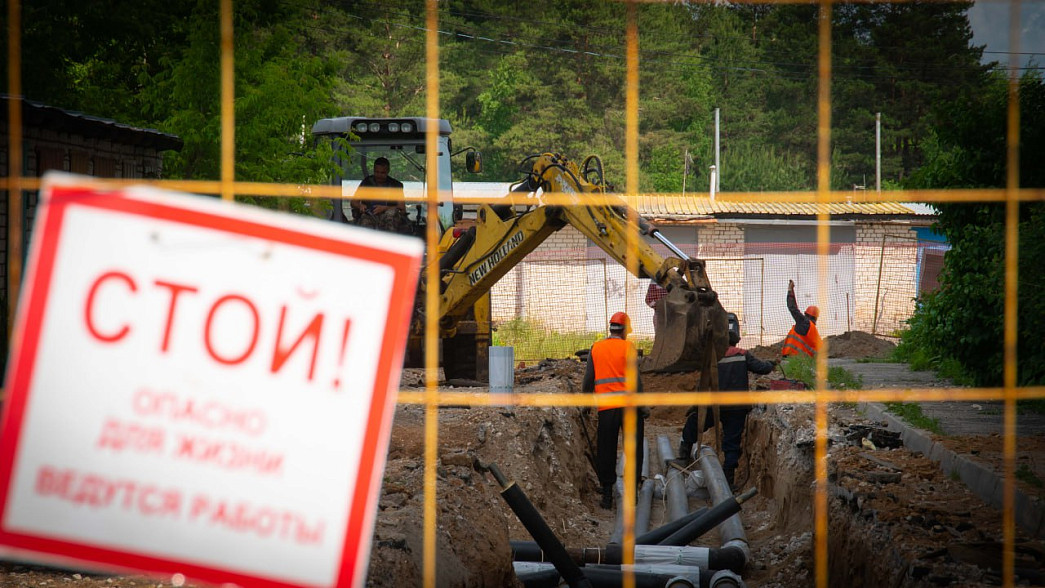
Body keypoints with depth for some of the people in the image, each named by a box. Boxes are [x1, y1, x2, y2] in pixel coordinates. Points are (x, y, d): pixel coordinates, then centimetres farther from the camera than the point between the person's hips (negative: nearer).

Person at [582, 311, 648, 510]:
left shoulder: (596, 348, 7)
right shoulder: (627, 347, -3)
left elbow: (588, 379, 7)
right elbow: (635, 378, -9)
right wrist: (642, 404, -5)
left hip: (605, 408, 3)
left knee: (605, 453, 9)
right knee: (633, 449, 8)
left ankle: (607, 495, 10)